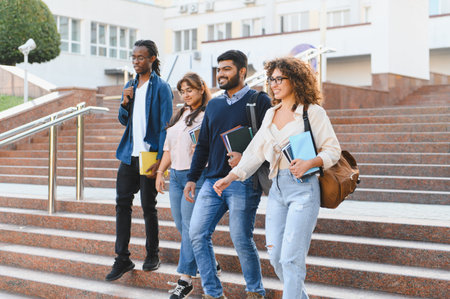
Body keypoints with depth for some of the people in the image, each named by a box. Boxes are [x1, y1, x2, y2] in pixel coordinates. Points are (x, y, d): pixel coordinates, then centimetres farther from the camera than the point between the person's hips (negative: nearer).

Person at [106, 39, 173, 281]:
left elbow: (165, 125, -10)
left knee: (148, 206, 3)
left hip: (149, 155, -6)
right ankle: (122, 259, 10)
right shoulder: (130, 86, 14)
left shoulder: (161, 87, -6)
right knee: (122, 204, 3)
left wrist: (160, 159, -17)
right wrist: (125, 103, -2)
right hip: (129, 155, 6)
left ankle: (152, 255, 20)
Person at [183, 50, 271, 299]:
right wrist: (192, 178, 13)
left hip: (243, 182, -6)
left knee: (241, 239, -3)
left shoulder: (259, 101, -1)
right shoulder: (214, 105, 17)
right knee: (197, 234, -1)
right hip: (213, 181, 6)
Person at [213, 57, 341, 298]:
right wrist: (231, 177, 4)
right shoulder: (271, 114, 16)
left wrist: (309, 163, -20)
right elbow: (255, 152, 14)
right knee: (275, 256, 6)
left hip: (303, 188, -6)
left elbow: (333, 149, -3)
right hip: (276, 188, 6)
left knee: (291, 258, -11)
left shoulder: (313, 112, -2)